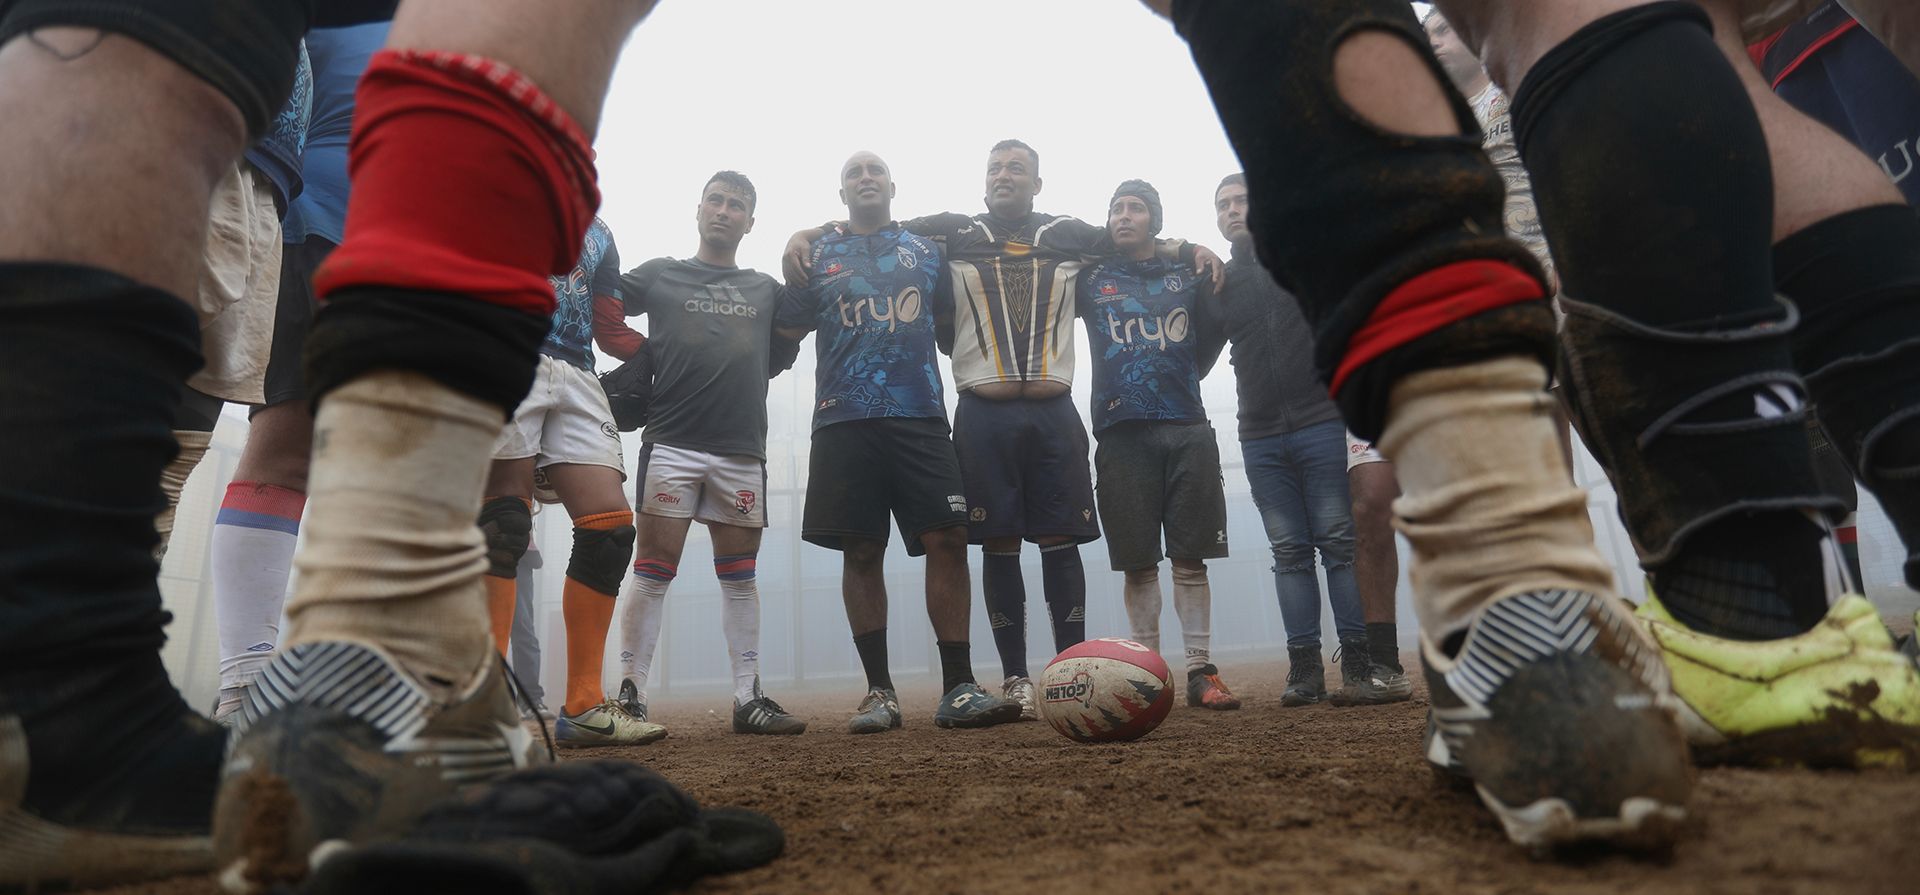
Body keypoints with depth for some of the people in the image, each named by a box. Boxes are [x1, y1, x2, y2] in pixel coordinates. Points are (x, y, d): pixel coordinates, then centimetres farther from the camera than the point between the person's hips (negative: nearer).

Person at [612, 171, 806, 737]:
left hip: (743, 451, 3)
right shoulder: (660, 275, 13)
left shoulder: (766, 290, 20)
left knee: (740, 576, 5)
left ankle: (748, 699, 9)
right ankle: (630, 695, 0)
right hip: (671, 442, -3)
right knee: (654, 568, -5)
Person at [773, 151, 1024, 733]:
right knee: (862, 552, 0)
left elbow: (954, 323, 19)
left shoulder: (926, 250, 18)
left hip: (920, 417, 1)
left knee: (947, 541, -9)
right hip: (844, 422, 0)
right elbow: (787, 330, 13)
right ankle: (879, 692, 8)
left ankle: (958, 690, -3)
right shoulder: (817, 255, 16)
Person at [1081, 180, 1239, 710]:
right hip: (1122, 433, 0)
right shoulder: (1090, 280, 13)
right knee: (1138, 563, 0)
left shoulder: (1187, 278, 16)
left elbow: (1208, 345, 21)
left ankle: (1201, 672, 4)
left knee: (1191, 558, 0)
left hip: (1187, 431, 1)